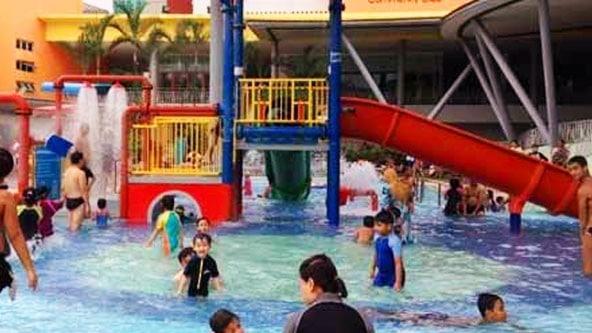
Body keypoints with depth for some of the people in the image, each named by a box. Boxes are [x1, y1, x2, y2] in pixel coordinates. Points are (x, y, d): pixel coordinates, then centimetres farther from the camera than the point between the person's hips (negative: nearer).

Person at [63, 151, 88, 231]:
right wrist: (87, 203, -13)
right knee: (76, 225, -5)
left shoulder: (67, 171, 8)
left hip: (68, 200, 8)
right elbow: (83, 191, -16)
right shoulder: (80, 173, -14)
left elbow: (65, 189, 12)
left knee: (71, 224, 16)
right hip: (78, 200, -8)